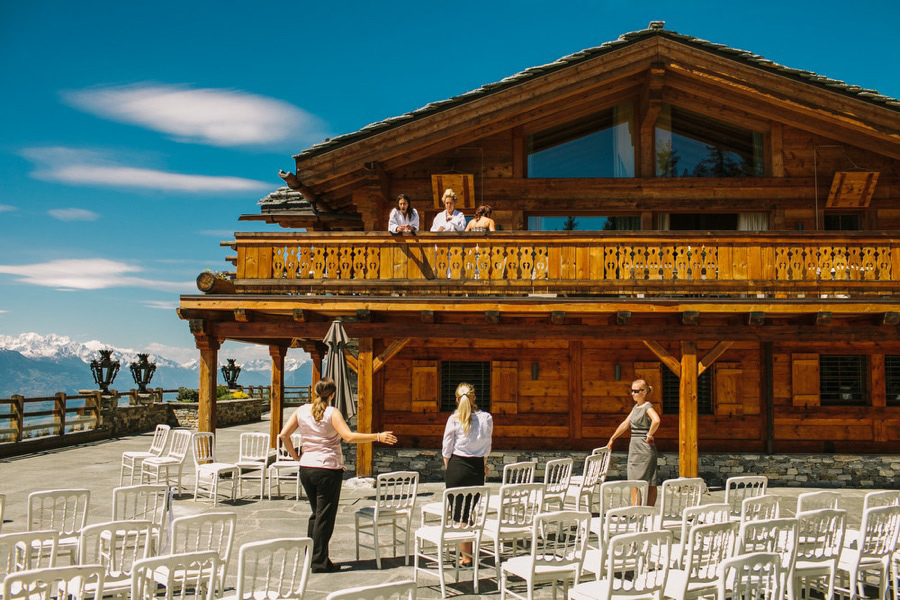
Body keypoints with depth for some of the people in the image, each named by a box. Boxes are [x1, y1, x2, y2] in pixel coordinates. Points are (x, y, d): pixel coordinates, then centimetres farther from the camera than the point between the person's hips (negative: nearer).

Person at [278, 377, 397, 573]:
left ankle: (309, 556, 24)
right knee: (325, 516, 3)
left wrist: (295, 456, 12)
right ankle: (320, 562, 7)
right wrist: (378, 437, -22)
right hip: (328, 469, -6)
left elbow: (284, 435, 2)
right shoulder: (332, 413, -11)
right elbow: (349, 436, -23)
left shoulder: (302, 411, 4)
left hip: (306, 468, 6)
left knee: (316, 513, 20)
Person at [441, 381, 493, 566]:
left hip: (457, 466, -3)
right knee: (471, 511, 15)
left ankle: (466, 556, 5)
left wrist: (447, 468, 12)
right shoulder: (487, 418, -1)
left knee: (459, 512, 3)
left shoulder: (454, 419, -9)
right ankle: (469, 552, 21)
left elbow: (447, 448, -3)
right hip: (477, 468, 3)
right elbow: (487, 446, 10)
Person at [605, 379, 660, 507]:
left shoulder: (647, 406, -11)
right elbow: (625, 424, 23)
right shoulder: (636, 407, 16)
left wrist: (649, 435, -19)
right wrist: (612, 439, 27)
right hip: (635, 448, 9)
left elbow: (656, 420, -31)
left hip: (644, 448, -9)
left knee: (650, 483, -4)